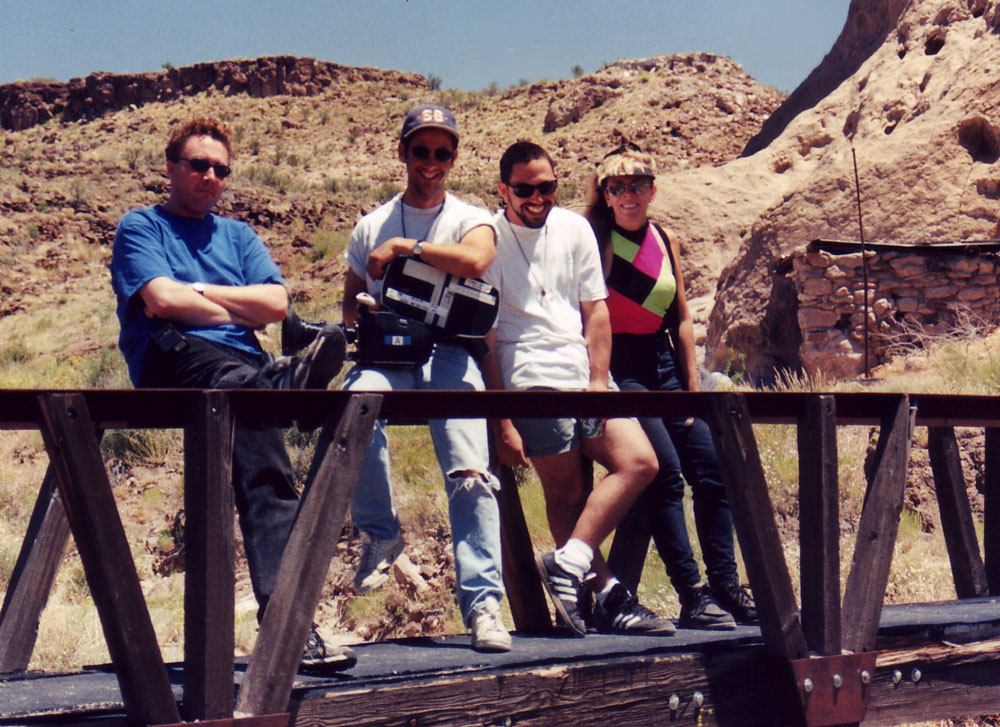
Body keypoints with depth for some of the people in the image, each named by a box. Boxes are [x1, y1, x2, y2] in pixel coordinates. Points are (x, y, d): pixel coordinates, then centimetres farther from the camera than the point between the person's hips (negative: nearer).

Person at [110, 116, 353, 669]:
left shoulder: (238, 235, 30)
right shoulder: (141, 227, 16)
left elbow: (276, 303, 12)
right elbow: (162, 299, -4)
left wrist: (197, 293, 4)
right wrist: (241, 311, 6)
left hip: (246, 366, 4)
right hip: (171, 366, -4)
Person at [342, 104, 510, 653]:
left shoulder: (471, 219, 13)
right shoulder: (372, 226, 22)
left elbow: (474, 261, -11)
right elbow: (351, 298, 24)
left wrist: (403, 246, -8)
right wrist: (360, 312, 0)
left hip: (449, 350, -1)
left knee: (470, 470, -20)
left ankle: (482, 604, -19)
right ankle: (380, 535, -13)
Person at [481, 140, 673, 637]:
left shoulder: (574, 229, 12)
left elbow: (595, 309, 13)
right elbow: (482, 338, -5)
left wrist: (599, 381, -1)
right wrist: (502, 423, -11)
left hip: (585, 376, 6)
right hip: (532, 381, -5)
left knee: (640, 462, -8)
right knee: (566, 492, -6)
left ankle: (568, 563, -10)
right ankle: (607, 595, -1)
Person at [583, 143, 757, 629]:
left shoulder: (666, 241, 11)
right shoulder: (595, 239, -6)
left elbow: (681, 317, 15)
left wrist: (692, 384, 9)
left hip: (663, 365, 6)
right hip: (620, 367, -6)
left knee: (712, 470, -2)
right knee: (665, 471, -17)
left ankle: (726, 589, 4)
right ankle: (692, 598, -15)